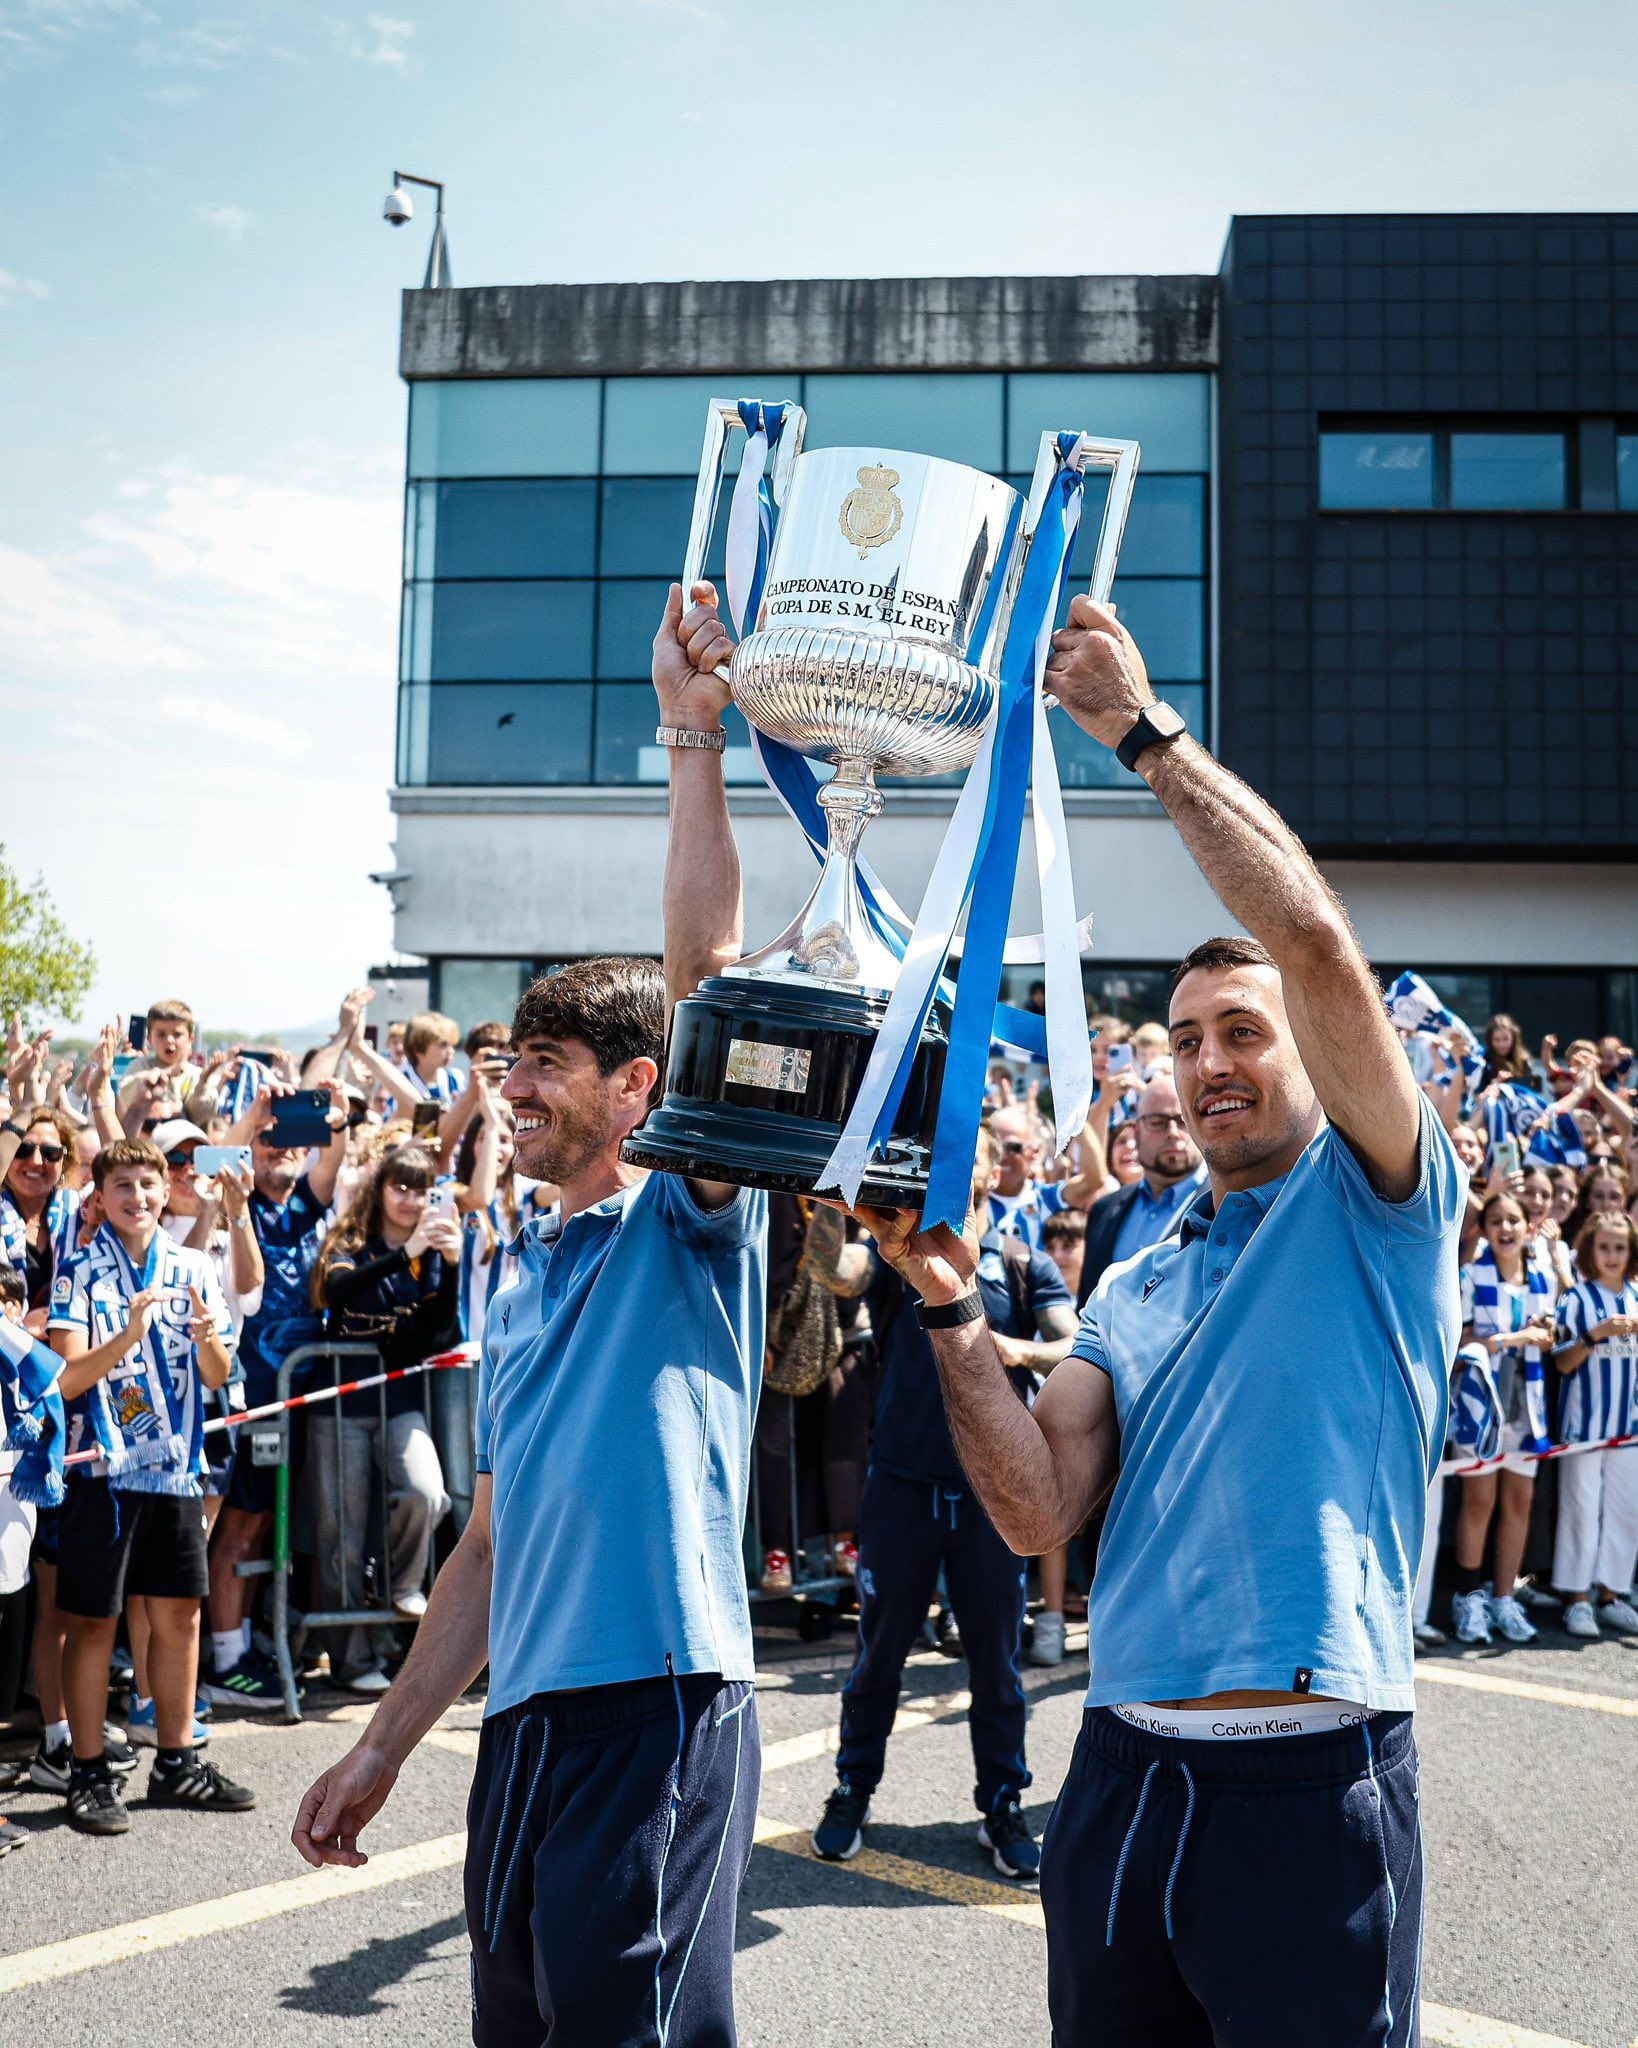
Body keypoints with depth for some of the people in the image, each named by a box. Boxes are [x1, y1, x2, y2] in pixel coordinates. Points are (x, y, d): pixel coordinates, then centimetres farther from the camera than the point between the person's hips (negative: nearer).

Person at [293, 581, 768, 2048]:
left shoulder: (690, 1224, -3)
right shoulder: (525, 1291, 18)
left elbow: (702, 978, -16)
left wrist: (693, 736, -20)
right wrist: (384, 1748, 18)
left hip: (661, 1706, -7)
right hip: (525, 1721, 8)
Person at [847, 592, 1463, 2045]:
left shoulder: (1373, 1203, 0)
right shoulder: (1137, 1287, 15)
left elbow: (1316, 937, -16)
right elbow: (1039, 1513, 3)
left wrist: (1144, 726, -12)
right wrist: (954, 1310, -8)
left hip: (1312, 1782, -5)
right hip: (1120, 1775, 5)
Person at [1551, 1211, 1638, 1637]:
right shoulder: (1578, 1298, -5)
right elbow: (1563, 1362, -8)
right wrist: (1597, 1333, -21)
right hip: (1585, 1419, -5)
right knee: (1582, 1507, -1)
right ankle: (1577, 1597, 7)